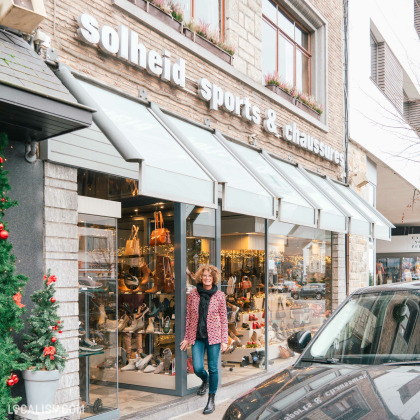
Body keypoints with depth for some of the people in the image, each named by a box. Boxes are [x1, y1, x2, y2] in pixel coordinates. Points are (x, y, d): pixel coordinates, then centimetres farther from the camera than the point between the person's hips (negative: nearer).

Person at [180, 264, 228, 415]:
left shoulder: (220, 295, -1)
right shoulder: (193, 294, 3)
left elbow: (224, 318, 1)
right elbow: (189, 317, 8)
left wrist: (224, 340, -2)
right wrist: (187, 337, 7)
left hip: (213, 336, -1)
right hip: (197, 337, 2)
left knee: (213, 368, 1)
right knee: (197, 368, -3)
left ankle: (211, 400, 18)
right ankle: (205, 380, 34)